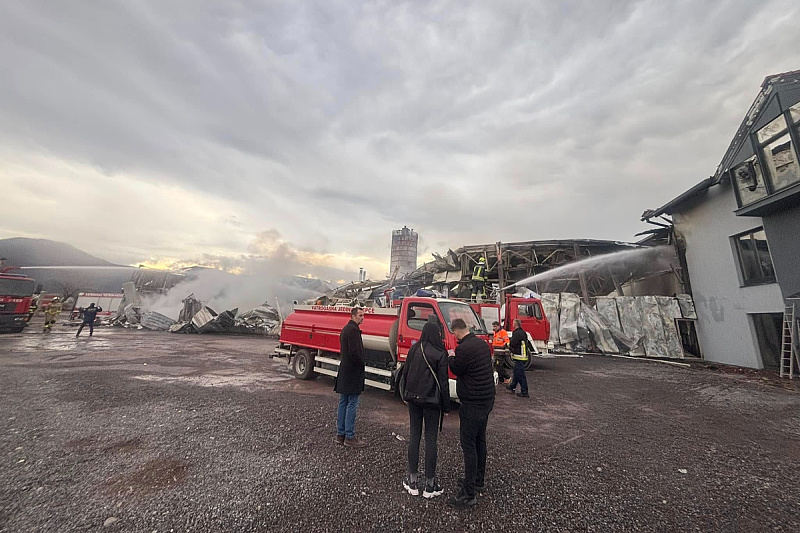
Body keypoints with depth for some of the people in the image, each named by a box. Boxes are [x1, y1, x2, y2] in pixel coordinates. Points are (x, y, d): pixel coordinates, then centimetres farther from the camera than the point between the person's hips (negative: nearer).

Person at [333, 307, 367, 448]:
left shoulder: (345, 329, 14)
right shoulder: (354, 330, -18)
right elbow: (355, 352, -24)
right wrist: (362, 364, -9)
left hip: (344, 372, 10)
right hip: (353, 374, -10)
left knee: (343, 403, 15)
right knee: (352, 405, 0)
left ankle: (340, 434, 25)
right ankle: (350, 437, 9)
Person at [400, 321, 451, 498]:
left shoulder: (414, 349, 0)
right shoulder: (440, 353, -13)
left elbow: (405, 373, 5)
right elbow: (443, 381, -11)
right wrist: (446, 406, -2)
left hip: (413, 398, 4)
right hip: (432, 400, -4)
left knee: (414, 435, 15)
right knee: (431, 439, 8)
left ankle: (412, 481, 23)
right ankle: (430, 485, 19)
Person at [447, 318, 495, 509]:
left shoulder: (463, 348, -23)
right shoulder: (483, 343, 5)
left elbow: (456, 370, -10)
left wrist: (451, 358, 6)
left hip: (472, 403, -9)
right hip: (487, 399, 9)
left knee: (468, 445, -1)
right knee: (480, 440, 21)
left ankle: (468, 495, 7)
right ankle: (479, 479, 37)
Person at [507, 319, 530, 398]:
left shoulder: (516, 333, -20)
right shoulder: (523, 332, 11)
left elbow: (512, 344, -22)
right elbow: (527, 344, 18)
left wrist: (508, 343, -1)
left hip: (519, 357, -10)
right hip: (524, 355, 10)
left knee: (520, 374, -3)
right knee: (516, 372, 21)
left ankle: (524, 393, 2)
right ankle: (512, 387, 34)